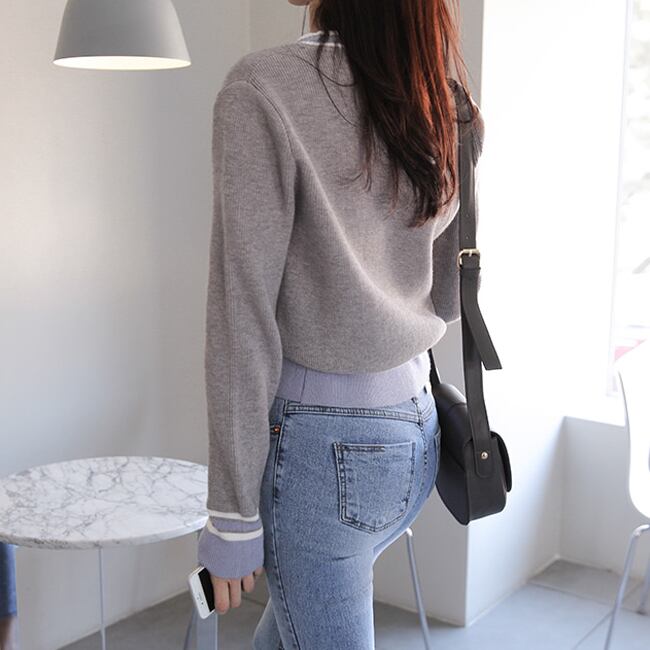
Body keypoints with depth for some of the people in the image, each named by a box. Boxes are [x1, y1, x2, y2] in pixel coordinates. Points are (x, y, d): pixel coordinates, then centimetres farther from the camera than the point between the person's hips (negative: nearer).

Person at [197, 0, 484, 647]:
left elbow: (244, 315, -17)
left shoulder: (263, 89, -16)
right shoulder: (449, 102, 3)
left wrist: (231, 517, -11)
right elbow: (447, 297, 11)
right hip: (417, 427, 7)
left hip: (323, 443, -7)